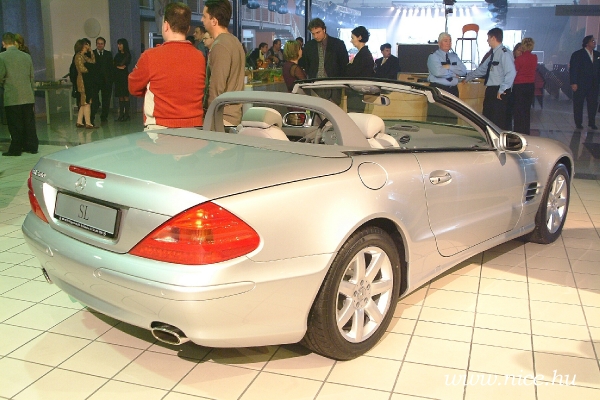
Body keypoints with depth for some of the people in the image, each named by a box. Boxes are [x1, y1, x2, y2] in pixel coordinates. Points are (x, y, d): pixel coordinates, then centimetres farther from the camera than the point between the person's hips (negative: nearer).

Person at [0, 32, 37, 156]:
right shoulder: (27, 56, 7)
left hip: (12, 97, -4)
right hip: (28, 96, 4)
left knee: (15, 124, 2)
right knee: (29, 123, 9)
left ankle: (16, 149, 6)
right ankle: (32, 146, 13)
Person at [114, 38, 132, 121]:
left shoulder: (127, 55, -1)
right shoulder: (117, 55, 18)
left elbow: (122, 64, -7)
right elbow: (113, 65, 13)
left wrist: (116, 66, 6)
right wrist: (119, 67, -3)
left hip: (124, 76, -6)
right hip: (118, 77, 6)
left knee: (125, 95, -8)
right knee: (120, 96, 3)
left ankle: (126, 114, -7)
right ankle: (121, 114, 4)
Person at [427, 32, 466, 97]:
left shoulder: (454, 56, 15)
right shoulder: (433, 56, -1)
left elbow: (463, 71, 1)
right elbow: (438, 72, -19)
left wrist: (449, 67, -11)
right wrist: (454, 73, -7)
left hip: (453, 89, 5)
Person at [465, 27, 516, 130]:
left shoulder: (504, 53, -12)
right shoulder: (493, 54, 17)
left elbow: (511, 73, -22)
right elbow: (481, 69, 28)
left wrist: (502, 90, -20)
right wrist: (468, 78, 34)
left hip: (499, 93, -10)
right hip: (490, 91, 10)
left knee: (498, 122, -9)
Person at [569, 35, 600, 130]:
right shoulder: (577, 54, -5)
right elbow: (573, 70, -9)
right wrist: (573, 83, -15)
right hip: (580, 85, -4)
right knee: (578, 104, 4)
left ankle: (592, 123, 16)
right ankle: (578, 123, 14)